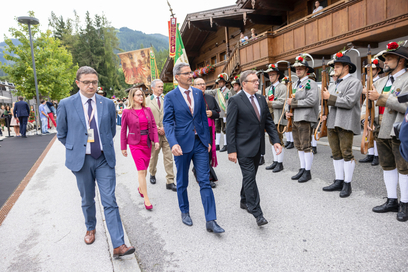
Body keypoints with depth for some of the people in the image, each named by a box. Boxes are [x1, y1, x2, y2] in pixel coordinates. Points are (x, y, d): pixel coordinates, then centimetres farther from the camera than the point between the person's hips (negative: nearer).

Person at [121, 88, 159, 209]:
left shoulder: (147, 110, 5)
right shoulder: (127, 112, -5)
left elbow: (153, 125, 7)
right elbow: (123, 130, -1)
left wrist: (156, 140, -2)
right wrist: (123, 147, 0)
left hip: (147, 143, 4)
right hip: (135, 144, -4)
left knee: (144, 169, 14)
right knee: (141, 170, -8)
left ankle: (140, 188, 40)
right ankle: (146, 199, -2)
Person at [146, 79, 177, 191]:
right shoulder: (147, 101, 2)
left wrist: (165, 128, -8)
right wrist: (157, 129, -10)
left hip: (167, 133, 1)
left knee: (168, 158, -1)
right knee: (153, 156, 14)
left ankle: (170, 182, 4)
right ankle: (152, 174, 39)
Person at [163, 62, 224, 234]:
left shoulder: (198, 93, 8)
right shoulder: (171, 97, -4)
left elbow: (204, 118, 12)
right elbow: (168, 122, -9)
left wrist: (207, 140, 9)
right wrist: (173, 143, -24)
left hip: (200, 142, 3)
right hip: (182, 144, -2)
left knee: (205, 181, 1)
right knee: (182, 183, 13)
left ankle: (211, 221, 6)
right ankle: (185, 212, 34)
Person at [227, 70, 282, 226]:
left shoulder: (261, 99, 10)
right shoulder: (236, 101, -10)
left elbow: (269, 122, 12)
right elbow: (230, 127, -12)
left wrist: (276, 140, 1)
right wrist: (232, 150, -15)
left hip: (258, 146, 7)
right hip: (244, 147, -6)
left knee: (250, 176, 17)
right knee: (250, 177, -5)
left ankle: (244, 201, 37)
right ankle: (257, 213, 1)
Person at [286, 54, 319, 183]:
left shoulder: (311, 83, -6)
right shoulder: (296, 84, 19)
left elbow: (312, 101, -19)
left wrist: (294, 102, -15)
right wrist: (289, 112, 4)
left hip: (305, 119, -8)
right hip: (295, 119, 8)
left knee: (306, 146, -3)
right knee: (299, 146, 13)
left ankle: (308, 172, 6)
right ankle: (302, 169, 22)